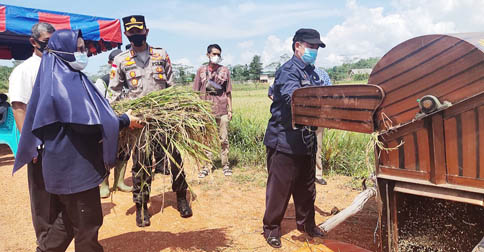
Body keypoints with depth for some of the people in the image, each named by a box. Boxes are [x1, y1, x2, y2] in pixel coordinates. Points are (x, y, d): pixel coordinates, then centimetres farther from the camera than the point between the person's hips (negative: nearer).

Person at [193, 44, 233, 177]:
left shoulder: (225, 70, 7)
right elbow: (197, 92, 8)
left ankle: (225, 165, 14)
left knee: (224, 139, 4)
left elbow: (228, 92, 7)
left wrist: (230, 109, 2)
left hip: (222, 111, 0)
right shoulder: (201, 70, 7)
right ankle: (206, 166, 14)